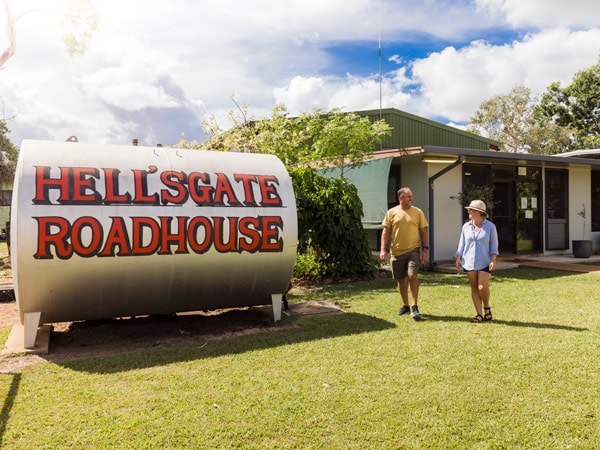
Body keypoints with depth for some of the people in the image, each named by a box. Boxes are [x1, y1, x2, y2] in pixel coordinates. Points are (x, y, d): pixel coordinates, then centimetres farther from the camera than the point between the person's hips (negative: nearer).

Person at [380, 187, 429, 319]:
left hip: (414, 250, -1)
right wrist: (383, 249, -6)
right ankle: (405, 306, 26)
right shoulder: (391, 213, 3)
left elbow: (424, 231, 4)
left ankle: (414, 307, -7)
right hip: (397, 251, 2)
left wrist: (425, 249, -4)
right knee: (401, 279, 10)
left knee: (412, 276, -15)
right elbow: (386, 231, 2)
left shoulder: (418, 212, 3)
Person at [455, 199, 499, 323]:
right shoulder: (466, 226, 6)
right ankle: (479, 314, 10)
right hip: (469, 262, 3)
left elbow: (494, 245, 0)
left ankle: (487, 308, 16)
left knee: (483, 287, -12)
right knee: (474, 288, 3)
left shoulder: (490, 226, -2)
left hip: (484, 262, -3)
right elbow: (462, 243, 10)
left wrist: (493, 260, -9)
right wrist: (458, 257, 2)